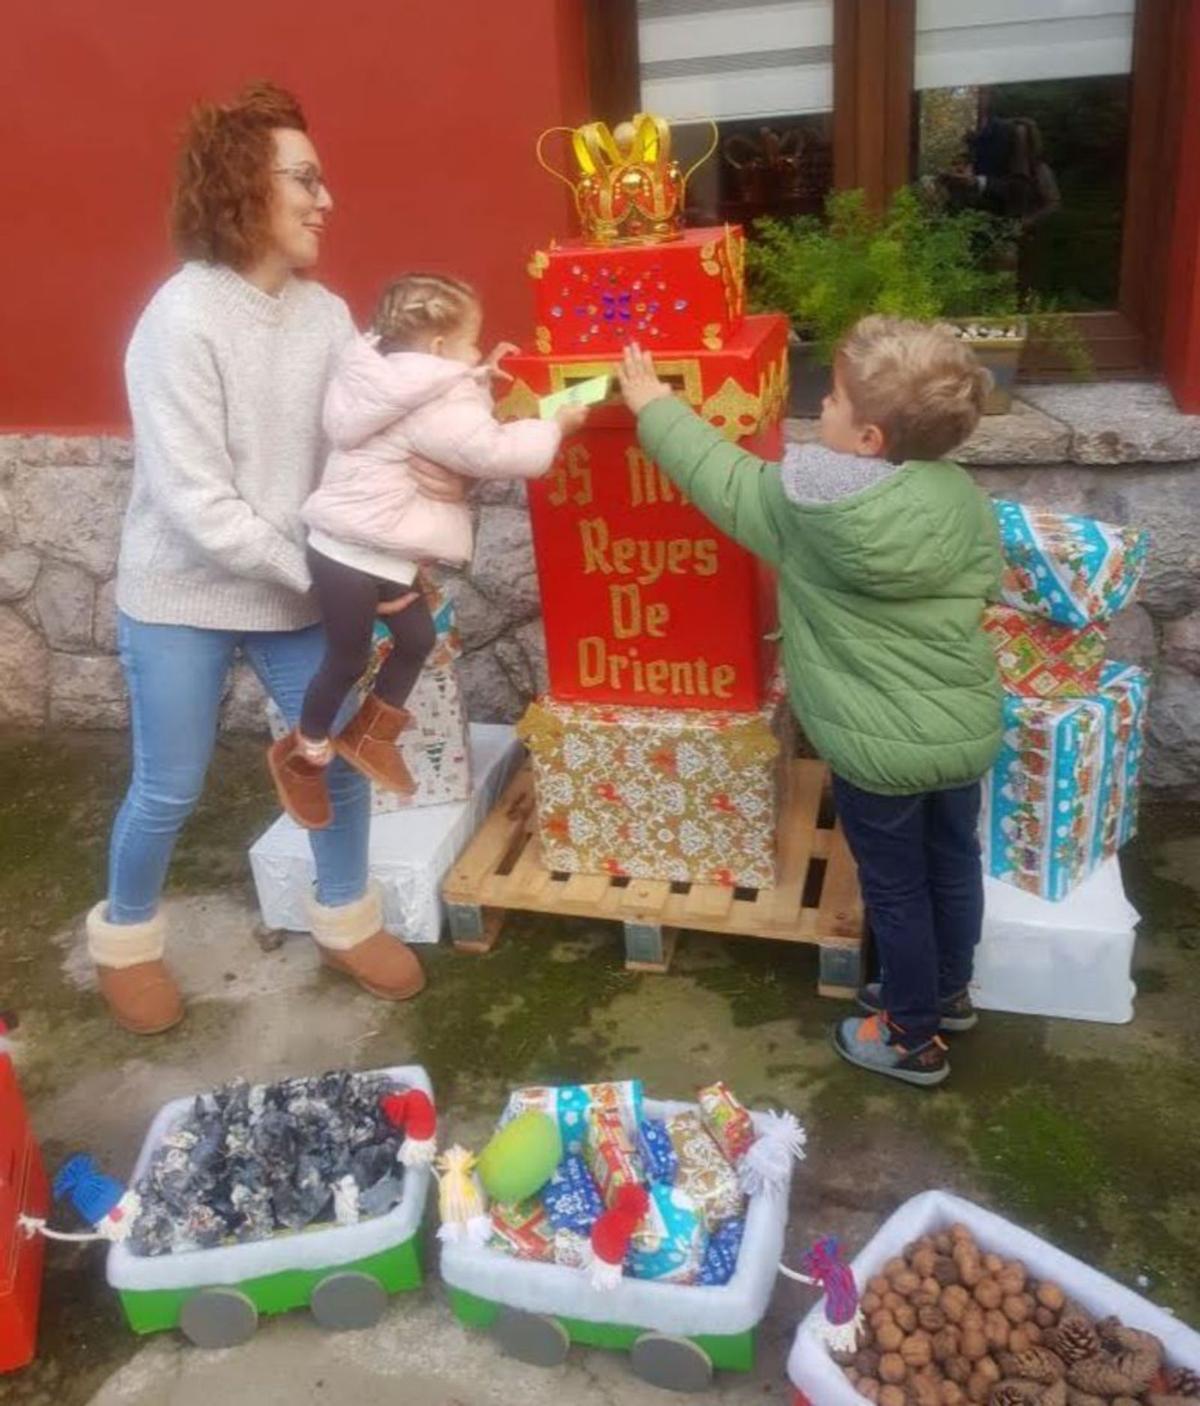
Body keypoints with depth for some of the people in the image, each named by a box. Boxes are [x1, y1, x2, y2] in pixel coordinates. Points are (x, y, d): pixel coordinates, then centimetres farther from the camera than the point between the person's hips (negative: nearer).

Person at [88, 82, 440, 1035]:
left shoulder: (326, 314, -4)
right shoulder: (182, 320, -20)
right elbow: (197, 507, -23)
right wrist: (319, 574, -21)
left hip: (297, 590, 5)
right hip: (183, 598, -5)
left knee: (343, 758, 10)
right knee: (169, 790, 9)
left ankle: (346, 924, 34)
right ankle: (125, 940, 36)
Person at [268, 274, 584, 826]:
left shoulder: (408, 384, 10)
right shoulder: (432, 406, -21)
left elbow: (457, 428, 26)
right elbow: (494, 452, -22)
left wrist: (481, 377, 16)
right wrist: (555, 427, -9)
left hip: (380, 550, 10)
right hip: (353, 553, -10)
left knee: (417, 638, 15)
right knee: (348, 659, 4)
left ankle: (366, 734, 30)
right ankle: (303, 753, 25)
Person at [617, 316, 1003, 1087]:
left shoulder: (807, 505, -19)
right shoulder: (964, 498, -6)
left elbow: (719, 474, -5)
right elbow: (985, 584, 8)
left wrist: (653, 403, 9)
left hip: (881, 747, -5)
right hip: (969, 727, 5)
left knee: (896, 890, 13)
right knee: (955, 861, 24)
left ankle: (913, 1039, 32)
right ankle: (949, 992, 47)